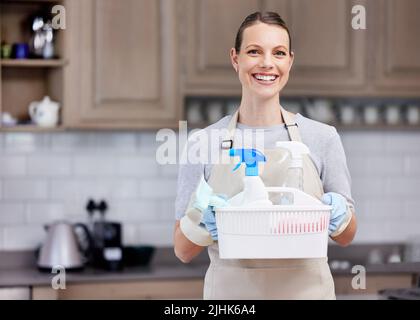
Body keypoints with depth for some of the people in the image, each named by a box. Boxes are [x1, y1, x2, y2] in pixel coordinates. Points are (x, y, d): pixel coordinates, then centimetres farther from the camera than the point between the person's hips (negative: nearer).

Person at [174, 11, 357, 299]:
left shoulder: (322, 138, -2)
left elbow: (346, 237, 6)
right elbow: (182, 250, 0)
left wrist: (339, 216, -15)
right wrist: (201, 220, -20)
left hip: (306, 289, 1)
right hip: (231, 291, 0)